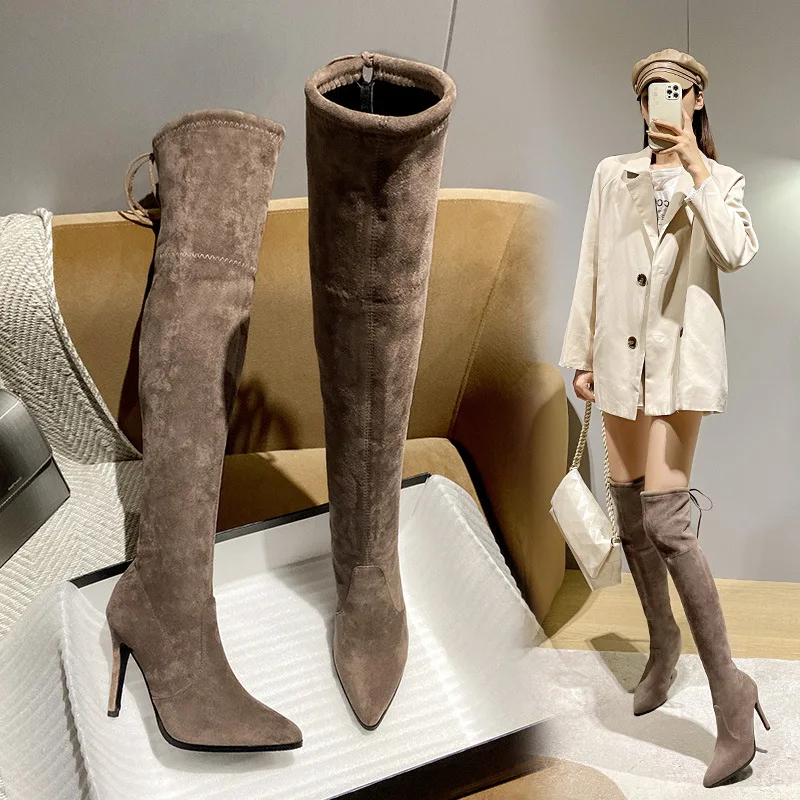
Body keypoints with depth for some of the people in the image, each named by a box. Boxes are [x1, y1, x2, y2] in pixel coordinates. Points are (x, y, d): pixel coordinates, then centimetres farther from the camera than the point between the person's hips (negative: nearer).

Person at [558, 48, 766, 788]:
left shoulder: (720, 181, 6)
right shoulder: (612, 174, 12)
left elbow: (737, 253, -15)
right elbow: (591, 269, 10)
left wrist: (695, 166, -12)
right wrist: (582, 355, 6)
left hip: (680, 359, -4)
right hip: (621, 357, 4)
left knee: (665, 520, -15)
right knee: (631, 517, 10)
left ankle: (728, 685, -3)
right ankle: (662, 643, 33)